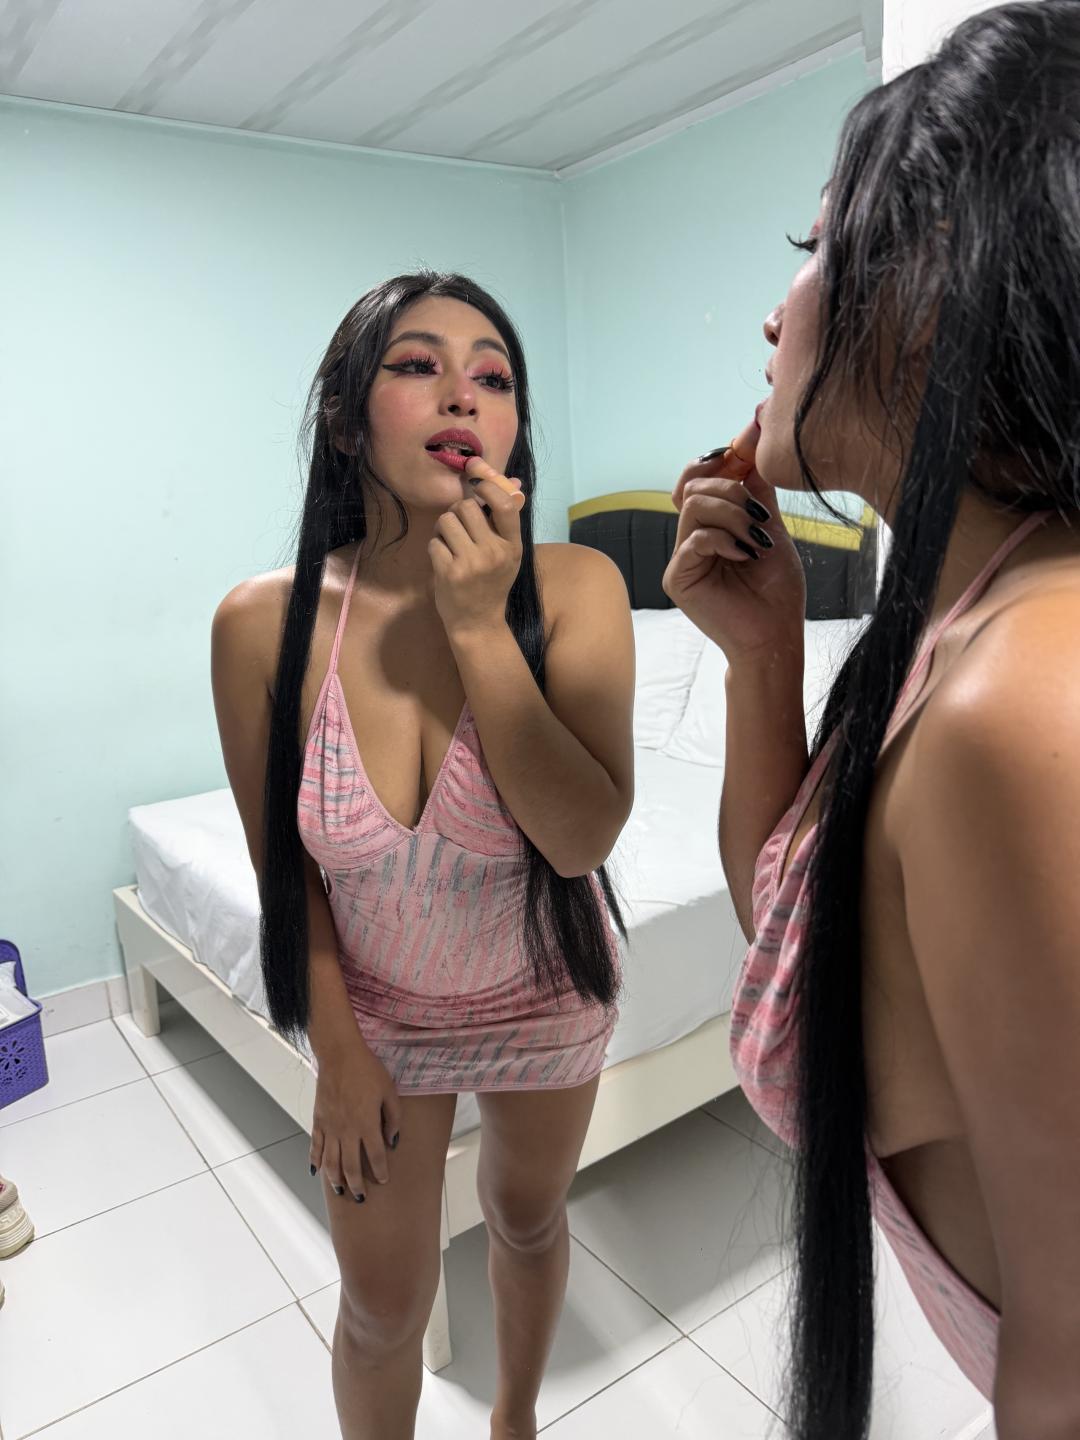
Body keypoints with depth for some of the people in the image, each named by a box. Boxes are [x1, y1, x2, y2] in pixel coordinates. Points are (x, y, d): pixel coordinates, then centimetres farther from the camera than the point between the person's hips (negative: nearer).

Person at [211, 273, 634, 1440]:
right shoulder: (264, 623, -21)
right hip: (377, 1012, 0)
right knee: (382, 1309, 16)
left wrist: (481, 628, -35)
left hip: (547, 994, 1)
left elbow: (582, 838, -29)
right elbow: (284, 861, -10)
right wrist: (338, 1052, -4)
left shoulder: (574, 588, -23)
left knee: (527, 1221, 27)